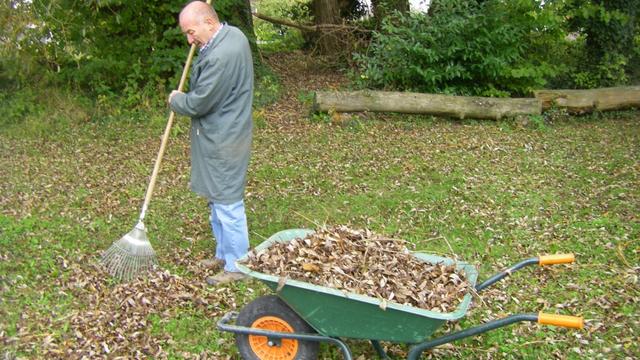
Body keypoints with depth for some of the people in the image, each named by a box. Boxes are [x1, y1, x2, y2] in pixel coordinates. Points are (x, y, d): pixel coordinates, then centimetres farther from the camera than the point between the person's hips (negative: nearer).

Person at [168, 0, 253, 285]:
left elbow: (198, 103, -21)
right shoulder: (233, 33, 6)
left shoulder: (220, 57, -28)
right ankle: (224, 253, 35)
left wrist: (175, 100, -1)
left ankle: (236, 266, 14)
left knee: (227, 203, 1)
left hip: (222, 142, -10)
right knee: (219, 199, 20)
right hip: (223, 136, 10)